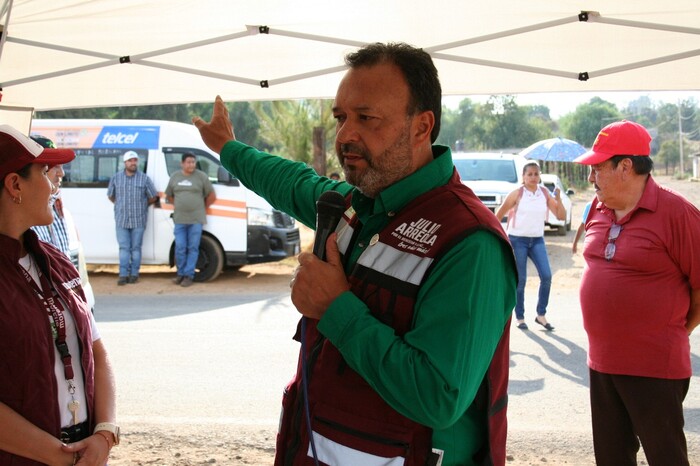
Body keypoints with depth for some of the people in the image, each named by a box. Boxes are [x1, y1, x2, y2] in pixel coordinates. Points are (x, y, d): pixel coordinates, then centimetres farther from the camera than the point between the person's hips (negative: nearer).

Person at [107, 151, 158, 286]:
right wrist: (120, 205, 13)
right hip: (121, 220, 1)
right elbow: (111, 196, 17)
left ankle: (134, 274, 11)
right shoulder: (116, 178, 5)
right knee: (124, 248, 0)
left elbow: (153, 197, 7)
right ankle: (123, 275, 1)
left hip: (138, 220, -1)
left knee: (136, 248, 5)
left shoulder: (144, 178, 0)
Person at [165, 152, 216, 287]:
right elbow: (169, 195, 21)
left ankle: (189, 275, 5)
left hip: (196, 220, -3)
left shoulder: (201, 176, 0)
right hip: (180, 220, 3)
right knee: (180, 248, 3)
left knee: (193, 248, 0)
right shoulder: (175, 177, 9)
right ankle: (181, 273, 16)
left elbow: (212, 196, 5)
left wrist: (203, 208, 9)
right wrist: (179, 206, 13)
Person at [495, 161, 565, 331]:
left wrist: (558, 199, -12)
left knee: (546, 276, -11)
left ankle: (541, 315, 1)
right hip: (517, 240, -3)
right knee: (520, 280, -2)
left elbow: (561, 216, 3)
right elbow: (498, 216, 0)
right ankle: (520, 318, 11)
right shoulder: (517, 194, -5)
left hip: (537, 240, 3)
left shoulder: (545, 193, 5)